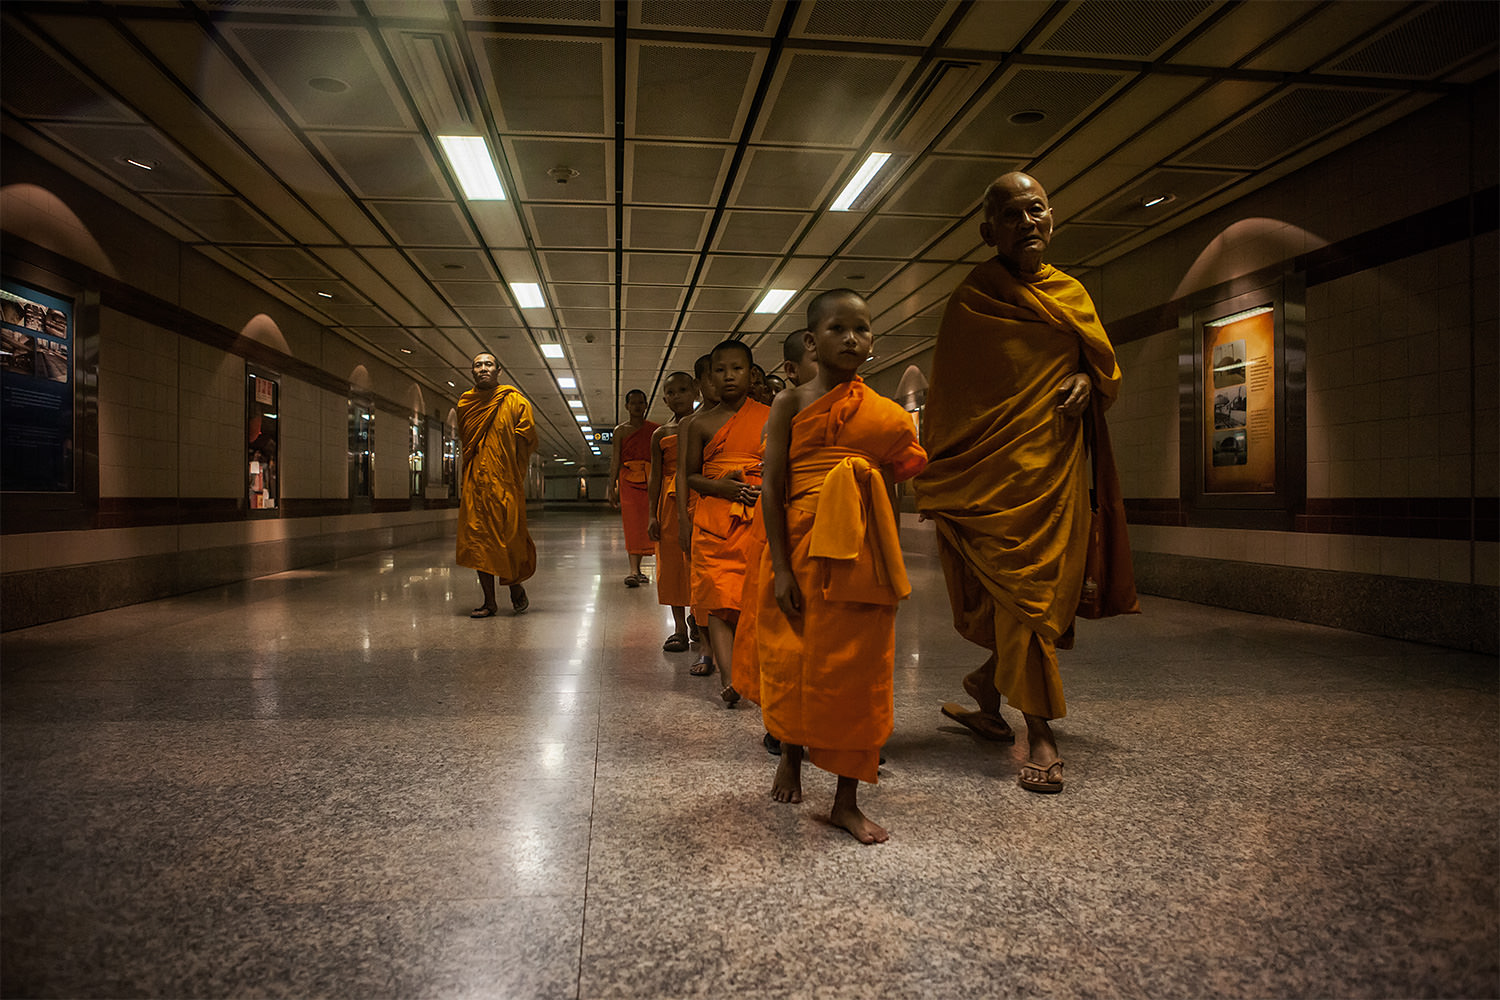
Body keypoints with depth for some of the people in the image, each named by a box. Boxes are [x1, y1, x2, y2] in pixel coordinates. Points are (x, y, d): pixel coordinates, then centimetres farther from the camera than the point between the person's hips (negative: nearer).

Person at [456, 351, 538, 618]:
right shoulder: (465, 403, 12)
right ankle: (489, 602, 9)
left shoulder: (515, 400, 1)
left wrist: (518, 479, -8)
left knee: (509, 539, -4)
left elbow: (526, 442, -1)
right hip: (475, 484, 4)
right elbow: (465, 446, 17)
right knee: (478, 541, 1)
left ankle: (516, 587, 22)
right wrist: (463, 483, 12)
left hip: (505, 485, -3)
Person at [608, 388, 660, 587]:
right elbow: (615, 460, 5)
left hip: (649, 480, 1)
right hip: (628, 480, -1)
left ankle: (637, 570, 14)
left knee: (644, 525, 3)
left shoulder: (655, 430, 10)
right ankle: (634, 571, -15)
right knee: (632, 524, -9)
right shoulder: (620, 431, 8)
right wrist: (612, 488, -1)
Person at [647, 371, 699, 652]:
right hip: (670, 502, 3)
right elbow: (655, 476, 10)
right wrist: (653, 514, 4)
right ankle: (680, 628, 13)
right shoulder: (660, 434, 11)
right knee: (671, 563, 5)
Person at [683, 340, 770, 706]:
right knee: (719, 600, -6)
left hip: (761, 518, 0)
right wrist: (720, 485, -7)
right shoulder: (701, 424, 9)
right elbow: (691, 476, 11)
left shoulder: (769, 417, 8)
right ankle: (729, 679, -8)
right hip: (714, 519, 1)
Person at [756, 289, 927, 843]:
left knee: (858, 668, 2)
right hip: (801, 551, -2)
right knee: (794, 659, 8)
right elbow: (772, 488, -5)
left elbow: (890, 495, 11)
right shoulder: (792, 403, 0)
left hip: (860, 556, 2)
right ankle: (790, 755, 36)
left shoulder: (884, 414, 8)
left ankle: (847, 799, 14)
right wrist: (780, 567, -12)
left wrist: (885, 564, 8)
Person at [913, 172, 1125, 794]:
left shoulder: (1071, 295, 14)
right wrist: (934, 481, -2)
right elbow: (947, 395, 1)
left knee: (1049, 590, 6)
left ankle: (987, 683, 30)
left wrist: (1086, 379, -2)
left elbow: (1105, 367, 23)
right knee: (1020, 588, -8)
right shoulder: (972, 301, 1)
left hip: (1057, 463, 5)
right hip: (995, 467, -5)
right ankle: (1040, 736, 0)